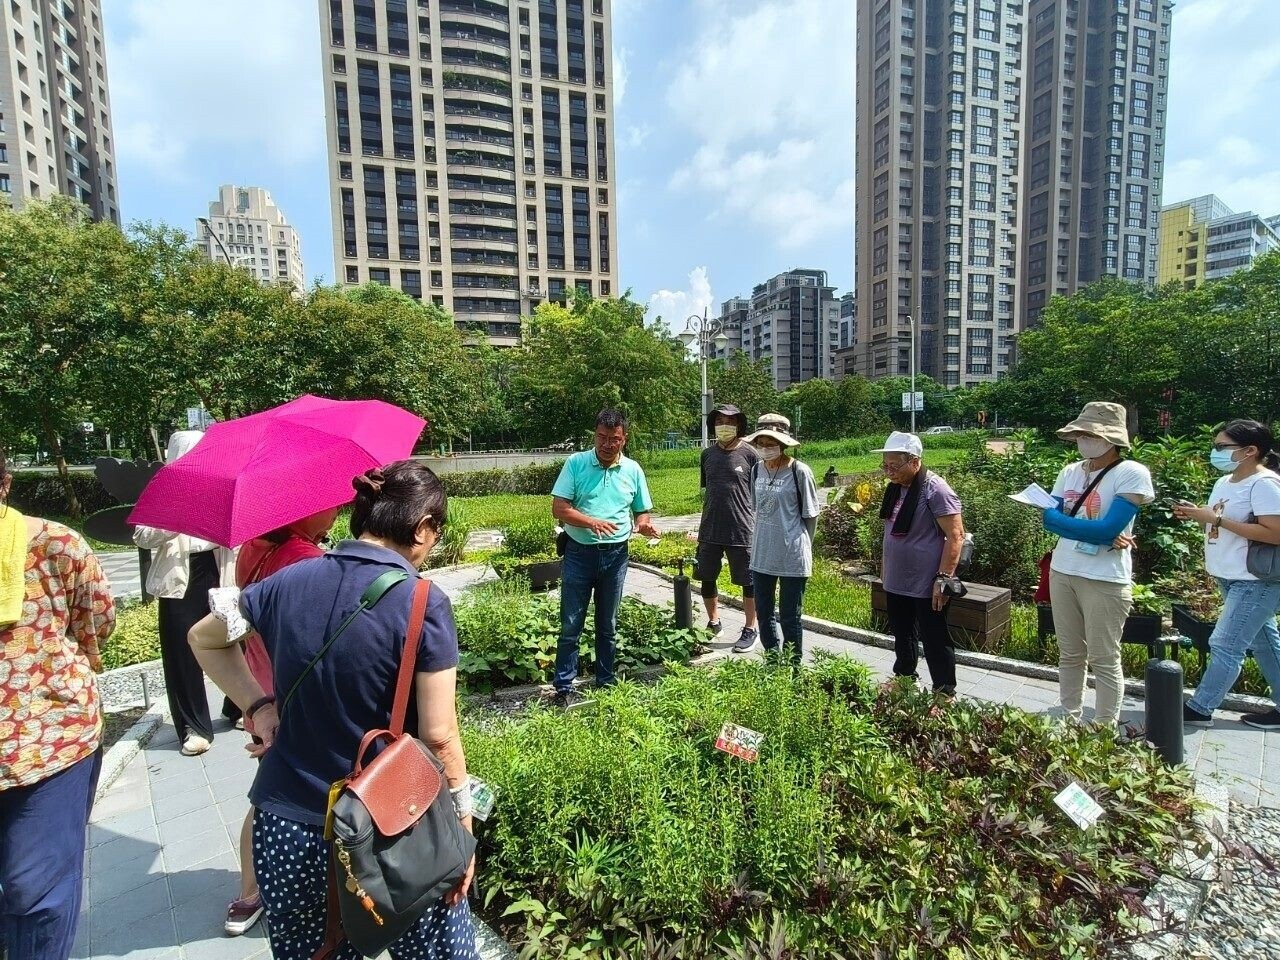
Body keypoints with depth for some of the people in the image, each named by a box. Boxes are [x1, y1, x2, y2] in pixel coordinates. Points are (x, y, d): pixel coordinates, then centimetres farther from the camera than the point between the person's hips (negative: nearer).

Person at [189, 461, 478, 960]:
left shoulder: (289, 582, -4)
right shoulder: (423, 604, -19)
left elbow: (203, 638, 15)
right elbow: (438, 736, -16)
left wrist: (258, 706, 9)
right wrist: (462, 823, -4)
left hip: (285, 827, 5)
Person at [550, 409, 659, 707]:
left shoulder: (633, 470, 2)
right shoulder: (575, 463, -6)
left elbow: (641, 512, 10)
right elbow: (558, 508, -11)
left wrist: (644, 525, -14)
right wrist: (592, 522, -27)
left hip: (615, 556, 2)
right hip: (579, 553, -2)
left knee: (607, 624, 16)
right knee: (570, 625, 5)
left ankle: (605, 681, 31)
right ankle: (564, 687, 18)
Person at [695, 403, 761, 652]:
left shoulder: (750, 454, -6)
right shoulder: (708, 454, 7)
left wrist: (757, 525, -4)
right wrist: (706, 522, 14)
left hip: (742, 530, -4)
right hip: (710, 530, 5)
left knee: (748, 582, 6)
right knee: (706, 579, 14)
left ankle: (750, 630, 23)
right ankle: (713, 622, 34)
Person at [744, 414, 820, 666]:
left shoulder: (799, 471, -12)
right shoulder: (757, 469, 3)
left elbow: (811, 515, -3)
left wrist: (799, 545, 5)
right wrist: (760, 540, 15)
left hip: (792, 557, -5)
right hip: (761, 555, 6)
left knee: (789, 617, 6)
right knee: (763, 613, 15)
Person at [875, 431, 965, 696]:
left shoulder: (935, 490, -18)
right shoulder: (895, 488, 7)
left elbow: (956, 536, -20)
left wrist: (944, 579, -22)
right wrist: (885, 566, 18)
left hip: (926, 585, -8)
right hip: (896, 582, 8)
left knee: (935, 641, 5)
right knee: (902, 637, 20)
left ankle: (944, 694, 19)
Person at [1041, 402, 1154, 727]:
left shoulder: (1132, 474, -10)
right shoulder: (1070, 472, 7)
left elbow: (1108, 529, -19)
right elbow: (1050, 521, -4)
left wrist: (1059, 518, -8)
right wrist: (1103, 535, -16)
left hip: (1105, 580, -5)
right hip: (1062, 573, 6)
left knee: (1104, 660, 6)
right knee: (1069, 655, 15)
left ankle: (1106, 730, 20)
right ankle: (1069, 720, 29)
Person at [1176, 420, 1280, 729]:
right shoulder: (1225, 482, 9)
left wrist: (1216, 519, -25)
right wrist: (1197, 515, -3)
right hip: (1231, 578, 10)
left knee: (1225, 646, -4)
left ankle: (1199, 709, 5)